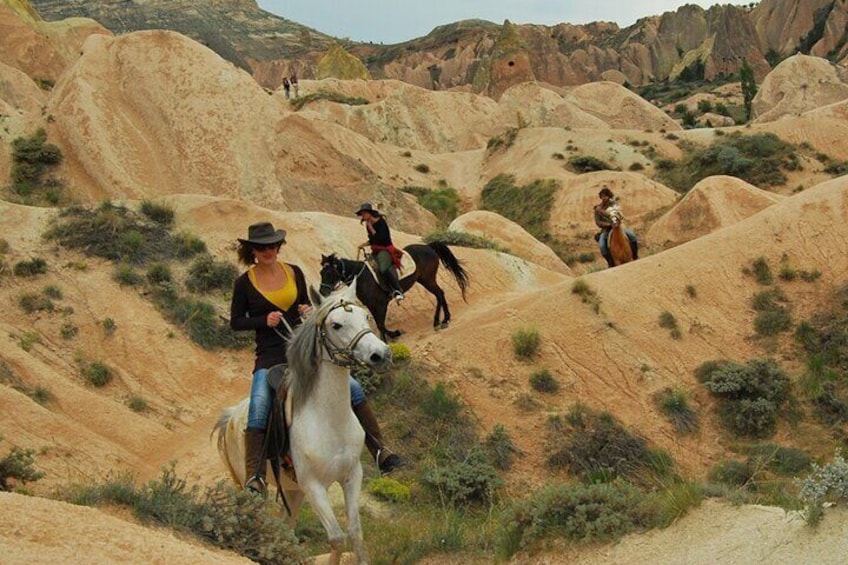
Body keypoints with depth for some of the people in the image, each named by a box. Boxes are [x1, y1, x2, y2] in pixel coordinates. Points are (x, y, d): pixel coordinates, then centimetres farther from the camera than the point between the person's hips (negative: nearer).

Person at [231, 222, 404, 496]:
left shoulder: (294, 272, 6)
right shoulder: (244, 283, -2)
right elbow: (236, 322, 3)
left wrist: (308, 310, -4)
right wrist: (264, 320, -14)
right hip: (270, 357, -3)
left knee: (353, 389, -8)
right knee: (258, 410, -25)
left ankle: (380, 451, -1)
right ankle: (254, 476, -19)